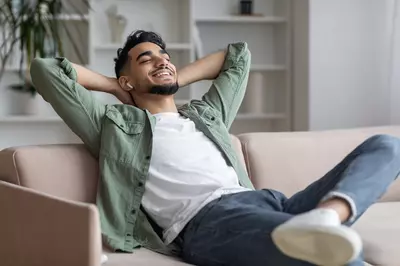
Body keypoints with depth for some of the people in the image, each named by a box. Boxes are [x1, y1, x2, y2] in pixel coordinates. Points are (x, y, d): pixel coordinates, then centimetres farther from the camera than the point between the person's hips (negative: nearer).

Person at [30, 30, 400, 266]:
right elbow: (44, 69, 19)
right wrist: (113, 87, 30)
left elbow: (239, 54, 53)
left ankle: (328, 215, -40)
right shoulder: (114, 124, 22)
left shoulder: (206, 115, 38)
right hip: (206, 221, -8)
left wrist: (177, 79, 44)